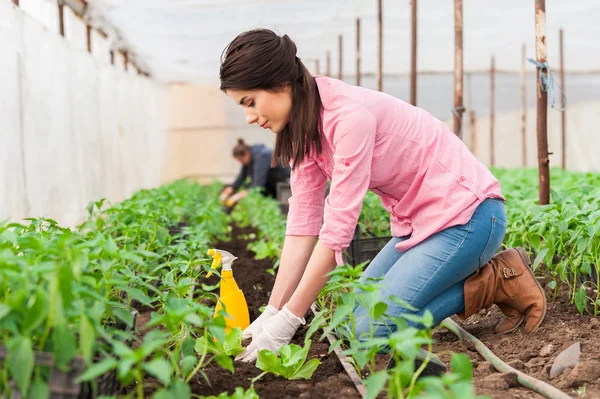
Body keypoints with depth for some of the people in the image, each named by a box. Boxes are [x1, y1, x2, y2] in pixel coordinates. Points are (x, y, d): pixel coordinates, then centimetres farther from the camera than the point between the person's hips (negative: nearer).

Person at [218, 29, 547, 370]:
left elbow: (337, 229, -27)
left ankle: (497, 281, -1)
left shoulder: (349, 115, -26)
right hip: (418, 221, 9)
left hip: (466, 214, -9)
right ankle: (475, 272, 13)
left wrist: (287, 321, -23)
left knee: (368, 329, -14)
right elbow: (303, 222, -1)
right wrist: (271, 313, -7)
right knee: (355, 313, 7)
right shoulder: (304, 126, 1)